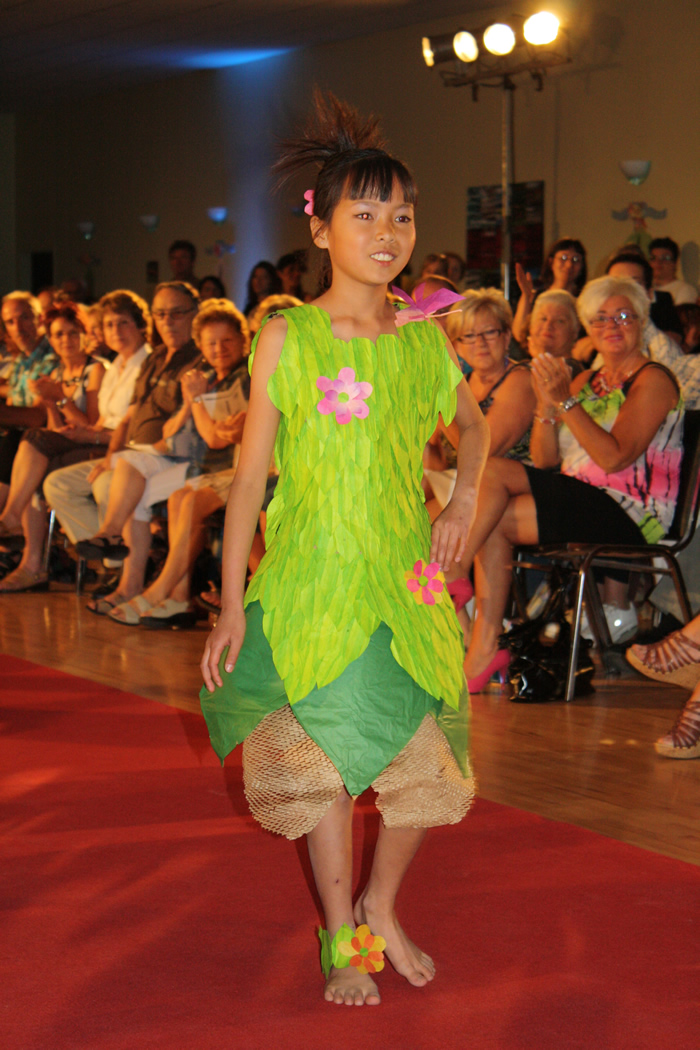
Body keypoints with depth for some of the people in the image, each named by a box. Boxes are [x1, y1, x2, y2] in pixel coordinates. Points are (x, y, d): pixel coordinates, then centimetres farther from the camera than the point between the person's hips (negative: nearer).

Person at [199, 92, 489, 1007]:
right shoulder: (288, 339, -5)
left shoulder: (424, 339, 4)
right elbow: (250, 477, -4)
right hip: (311, 579, -3)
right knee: (323, 759, 3)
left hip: (406, 580, 3)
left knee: (423, 758, 5)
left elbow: (473, 423, 25)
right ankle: (342, 944, 21)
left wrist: (465, 500, 6)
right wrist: (232, 605, -7)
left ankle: (382, 909, 31)